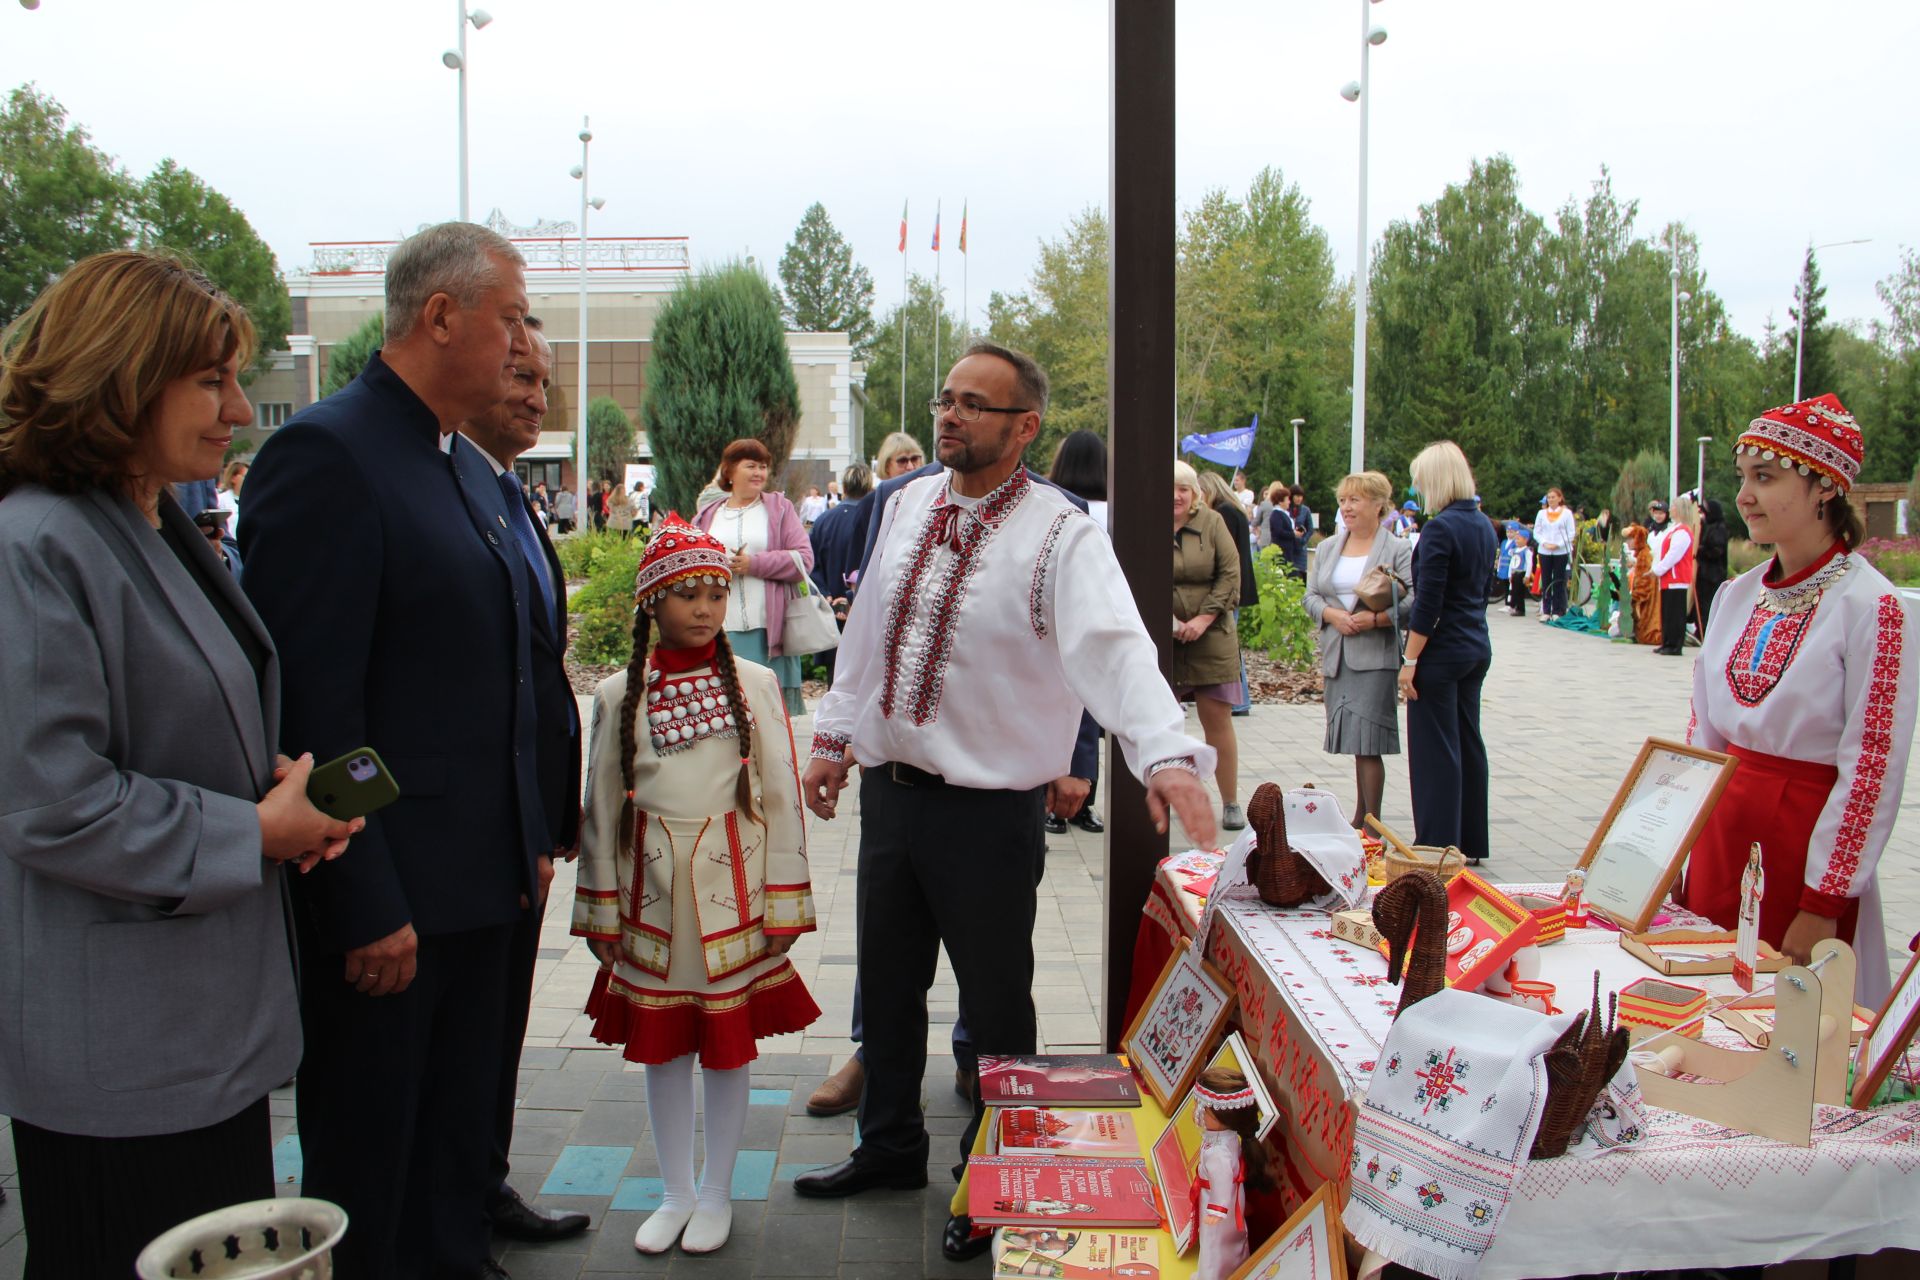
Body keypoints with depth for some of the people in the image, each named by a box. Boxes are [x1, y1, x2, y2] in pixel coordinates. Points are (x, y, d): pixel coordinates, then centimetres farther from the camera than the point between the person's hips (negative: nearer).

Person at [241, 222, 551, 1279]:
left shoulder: (470, 469, 13)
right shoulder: (325, 455, -16)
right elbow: (314, 705, -21)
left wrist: (531, 837, 15)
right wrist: (365, 909, -21)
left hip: (481, 882, 9)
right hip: (386, 900, -8)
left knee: (458, 1147, 21)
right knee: (367, 1168, 8)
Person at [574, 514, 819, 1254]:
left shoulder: (754, 685, -3)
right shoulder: (618, 695, 1)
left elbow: (781, 796, -2)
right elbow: (601, 806, 5)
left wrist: (782, 903, -5)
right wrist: (600, 910, 5)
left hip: (731, 889, -1)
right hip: (652, 893, 2)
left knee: (729, 1046, 8)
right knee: (660, 1046, 11)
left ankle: (717, 1193, 26)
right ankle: (676, 1193, 28)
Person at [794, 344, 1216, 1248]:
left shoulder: (1059, 535, -15)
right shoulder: (906, 506, 6)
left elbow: (1115, 648, -30)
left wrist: (1166, 755, -45)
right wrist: (833, 736, 18)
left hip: (989, 808, -6)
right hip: (889, 786, 6)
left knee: (995, 1001, 11)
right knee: (887, 979, 20)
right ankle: (889, 1146, 43)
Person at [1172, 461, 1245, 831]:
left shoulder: (1212, 523, 3)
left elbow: (1230, 574, 2)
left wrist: (1204, 618, -8)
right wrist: (1169, 622, -14)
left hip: (1210, 638, 1)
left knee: (1218, 720, 2)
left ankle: (1231, 802, 11)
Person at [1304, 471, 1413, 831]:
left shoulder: (1398, 550, -3)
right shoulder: (1327, 548, 15)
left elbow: (1413, 602, -10)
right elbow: (1311, 595, 11)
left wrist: (1376, 619, -22)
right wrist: (1332, 614, -8)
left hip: (1375, 657, -5)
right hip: (1336, 657, 5)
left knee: (1367, 743, -9)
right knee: (1356, 743, 11)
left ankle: (1370, 825, -1)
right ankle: (1360, 822, 19)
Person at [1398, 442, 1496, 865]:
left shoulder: (1439, 529, -17)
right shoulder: (1483, 525, 9)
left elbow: (1428, 603, -19)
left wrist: (1410, 661, -14)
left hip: (1443, 651, -9)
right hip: (1477, 647, 9)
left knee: (1435, 750, -1)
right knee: (1467, 742, 15)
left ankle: (1439, 844, 4)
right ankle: (1471, 842, 22)